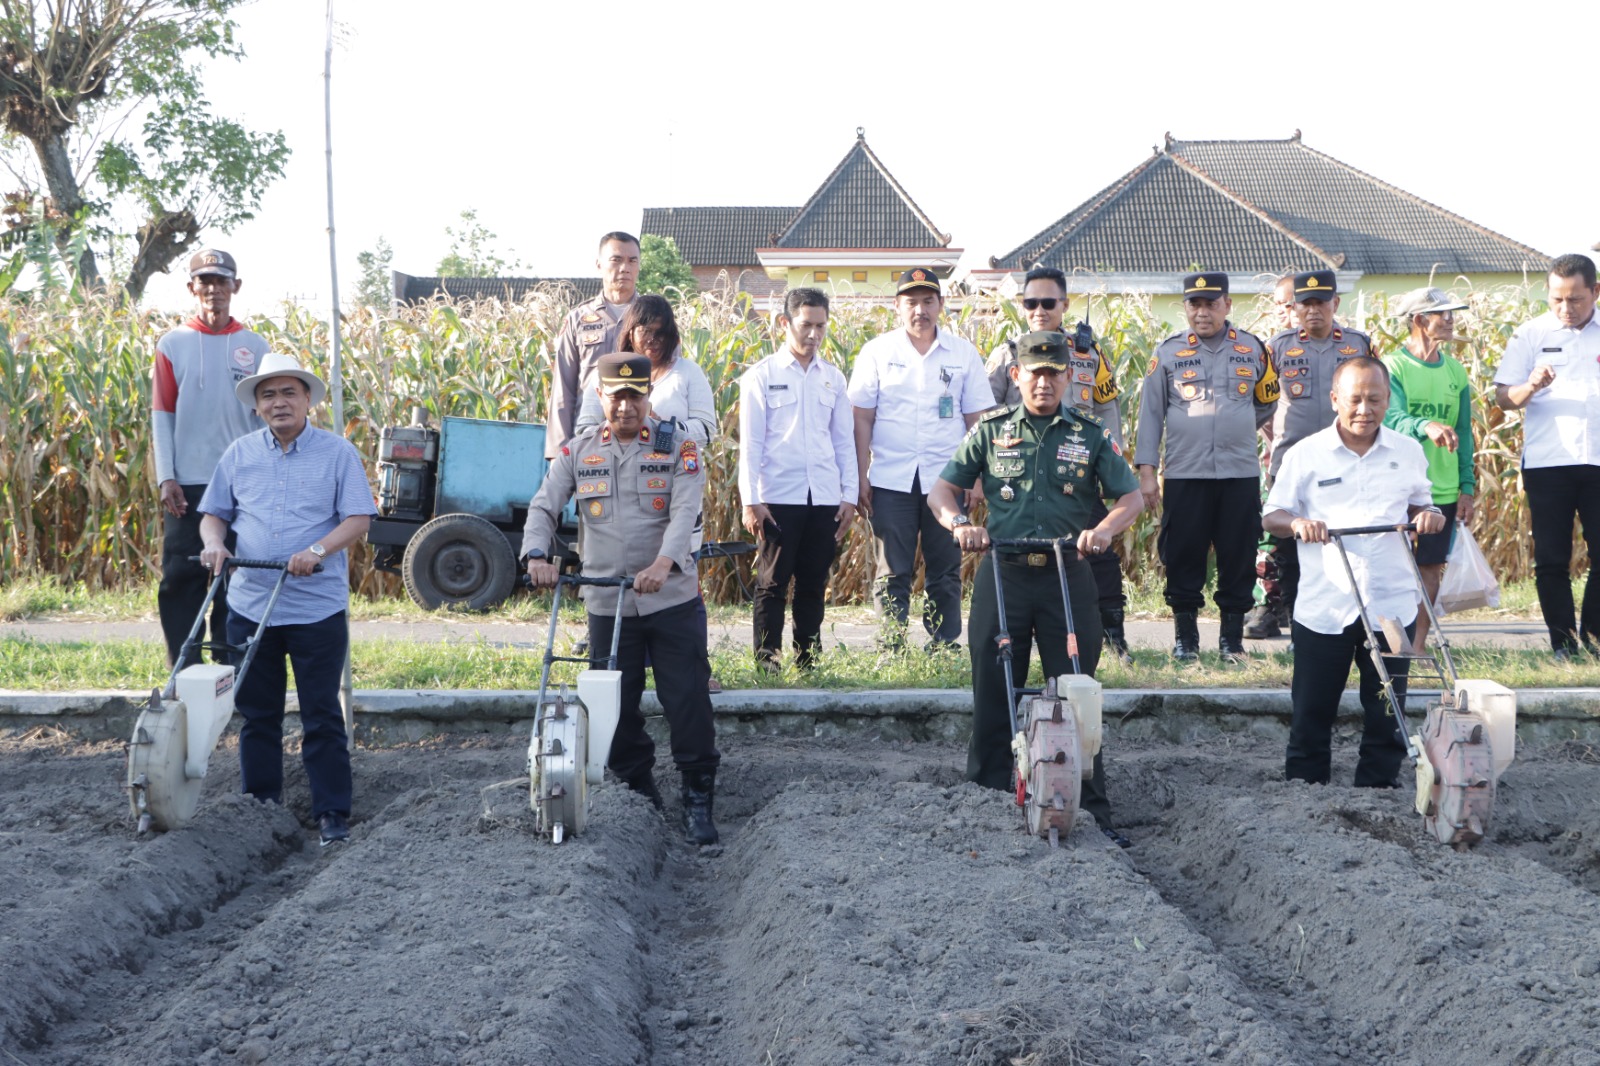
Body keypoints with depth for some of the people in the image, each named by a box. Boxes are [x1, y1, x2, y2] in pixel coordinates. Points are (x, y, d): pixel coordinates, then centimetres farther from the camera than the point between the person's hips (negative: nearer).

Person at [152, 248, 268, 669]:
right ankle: (185, 672, 5)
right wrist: (165, 477, -5)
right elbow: (161, 414, 3)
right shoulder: (173, 344, 4)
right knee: (181, 577, -1)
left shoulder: (254, 346, 6)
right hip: (187, 484, -1)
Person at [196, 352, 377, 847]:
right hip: (249, 606, 4)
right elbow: (214, 512, 16)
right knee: (257, 713, 11)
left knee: (322, 717, -1)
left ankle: (332, 814, 6)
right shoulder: (239, 454, 10)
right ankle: (260, 804, 21)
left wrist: (317, 551, -21)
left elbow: (358, 518, -6)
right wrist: (214, 542, -6)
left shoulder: (337, 452, 0)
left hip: (318, 608, -3)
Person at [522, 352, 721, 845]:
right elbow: (543, 506, 0)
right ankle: (638, 794, 21)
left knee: (687, 699, -4)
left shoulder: (678, 448, -1)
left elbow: (685, 512, -14)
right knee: (618, 704, 7)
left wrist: (664, 562, -32)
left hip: (672, 600, -2)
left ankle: (698, 799, 5)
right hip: (606, 604, 3)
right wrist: (537, 555, -21)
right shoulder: (577, 452, 7)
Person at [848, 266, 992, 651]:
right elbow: (862, 417, 4)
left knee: (945, 571, 4)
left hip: (946, 477, 1)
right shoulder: (877, 352, 5)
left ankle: (945, 649, 11)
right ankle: (891, 651, 8)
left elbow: (976, 418, 8)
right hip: (891, 479, -1)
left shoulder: (963, 353, 7)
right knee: (893, 572, 2)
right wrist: (861, 475, -1)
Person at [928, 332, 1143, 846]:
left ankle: (1094, 813, 9)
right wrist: (959, 523, -16)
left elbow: (1132, 497, 2)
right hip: (1002, 574, 1)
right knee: (993, 695, 5)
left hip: (1068, 577, 0)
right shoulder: (991, 430, 7)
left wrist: (1104, 529, -18)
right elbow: (942, 490, 5)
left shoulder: (1091, 433, 6)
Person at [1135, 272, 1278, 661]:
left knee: (1239, 556, 4)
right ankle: (1185, 636, 13)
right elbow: (1150, 413, 2)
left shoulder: (1252, 349, 7)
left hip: (1241, 473, 1)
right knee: (1183, 556, 2)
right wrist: (1146, 471, -3)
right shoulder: (1169, 352, 3)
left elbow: (1267, 402, 21)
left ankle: (1232, 637, 14)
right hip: (1184, 474, -1)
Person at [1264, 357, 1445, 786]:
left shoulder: (1408, 452, 6)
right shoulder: (1305, 454, 0)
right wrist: (1298, 523, -20)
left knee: (1387, 713, 7)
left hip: (1391, 604, 2)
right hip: (1323, 607, -1)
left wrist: (1428, 515, -7)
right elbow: (1272, 516, 1)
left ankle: (1378, 789, 19)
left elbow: (1418, 507, 17)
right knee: (1312, 710, 6)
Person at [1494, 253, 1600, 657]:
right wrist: (1531, 387, -20)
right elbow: (1504, 397, 0)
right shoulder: (1530, 335, 3)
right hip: (1547, 463, -1)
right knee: (1552, 559, 2)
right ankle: (1563, 644, 9)